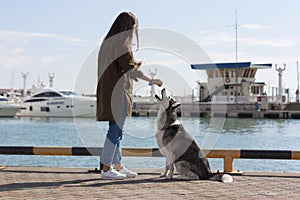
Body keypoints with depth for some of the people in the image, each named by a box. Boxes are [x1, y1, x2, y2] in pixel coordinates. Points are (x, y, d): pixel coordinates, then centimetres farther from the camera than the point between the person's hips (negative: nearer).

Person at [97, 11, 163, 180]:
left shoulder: (108, 41, 16)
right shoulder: (122, 42, -12)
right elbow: (129, 68, -17)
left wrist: (135, 65, 15)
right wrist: (151, 80, -10)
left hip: (109, 91, 10)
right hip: (118, 91, -10)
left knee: (116, 129, 13)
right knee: (116, 129, -6)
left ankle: (117, 166, 20)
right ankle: (106, 168, -3)